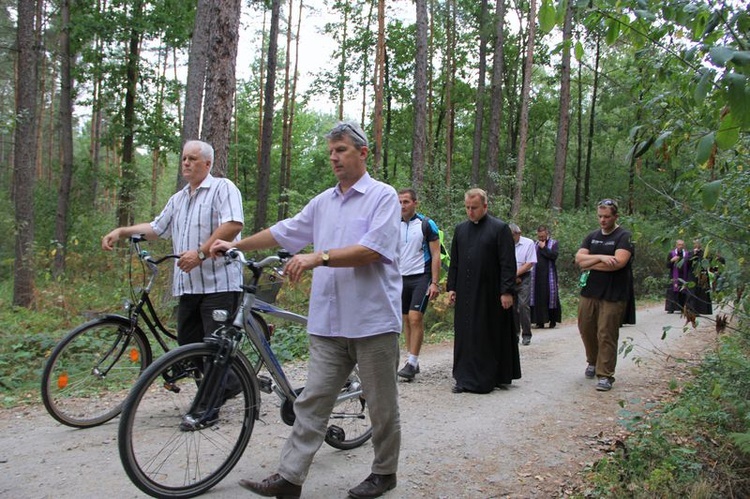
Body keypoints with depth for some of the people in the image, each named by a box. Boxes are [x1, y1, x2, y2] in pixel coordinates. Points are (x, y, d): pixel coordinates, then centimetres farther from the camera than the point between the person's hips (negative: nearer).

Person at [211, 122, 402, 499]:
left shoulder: (383, 196, -4)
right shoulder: (323, 202, 16)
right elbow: (283, 232, 22)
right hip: (329, 323, 5)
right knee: (311, 401, 4)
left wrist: (320, 257, -24)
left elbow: (372, 250, -17)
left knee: (382, 405, 8)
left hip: (372, 322, -5)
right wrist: (234, 245, 23)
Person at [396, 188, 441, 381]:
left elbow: (436, 255, -6)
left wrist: (435, 283, -12)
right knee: (406, 320, 8)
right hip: (402, 278, 5)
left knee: (415, 318, -13)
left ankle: (412, 363, -9)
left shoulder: (426, 224, -5)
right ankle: (412, 362, 16)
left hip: (421, 278, -5)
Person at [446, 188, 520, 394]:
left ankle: (498, 377, 14)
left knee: (493, 336, 3)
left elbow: (508, 263, -9)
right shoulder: (461, 229, 10)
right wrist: (451, 288, 8)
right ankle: (466, 378, 15)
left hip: (490, 294, -5)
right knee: (466, 336, 7)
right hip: (466, 294, 5)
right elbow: (454, 262, 14)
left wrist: (507, 291, -13)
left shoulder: (500, 228, -5)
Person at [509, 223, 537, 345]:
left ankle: (526, 335, -4)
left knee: (523, 305, -10)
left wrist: (515, 274, -11)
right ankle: (515, 333, 14)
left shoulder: (528, 243, -2)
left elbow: (530, 263, -7)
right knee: (512, 306, 4)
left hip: (523, 277, -3)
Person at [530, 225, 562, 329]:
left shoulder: (553, 243, 2)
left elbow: (554, 255, -13)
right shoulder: (535, 244, 11)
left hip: (549, 276, -3)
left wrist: (544, 248, -11)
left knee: (550, 297, 1)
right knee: (538, 298, 0)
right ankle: (540, 321, 3)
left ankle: (552, 320, 10)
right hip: (537, 275, 3)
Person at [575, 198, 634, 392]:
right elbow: (579, 258, 1)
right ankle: (593, 362, 36)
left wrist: (590, 264, -8)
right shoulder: (592, 236, 13)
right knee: (586, 329, 12)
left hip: (613, 295, -6)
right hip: (589, 292, 6)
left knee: (606, 335, -5)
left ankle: (605, 375, 3)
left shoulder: (624, 237, -4)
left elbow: (619, 262, -19)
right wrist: (601, 257, -16)